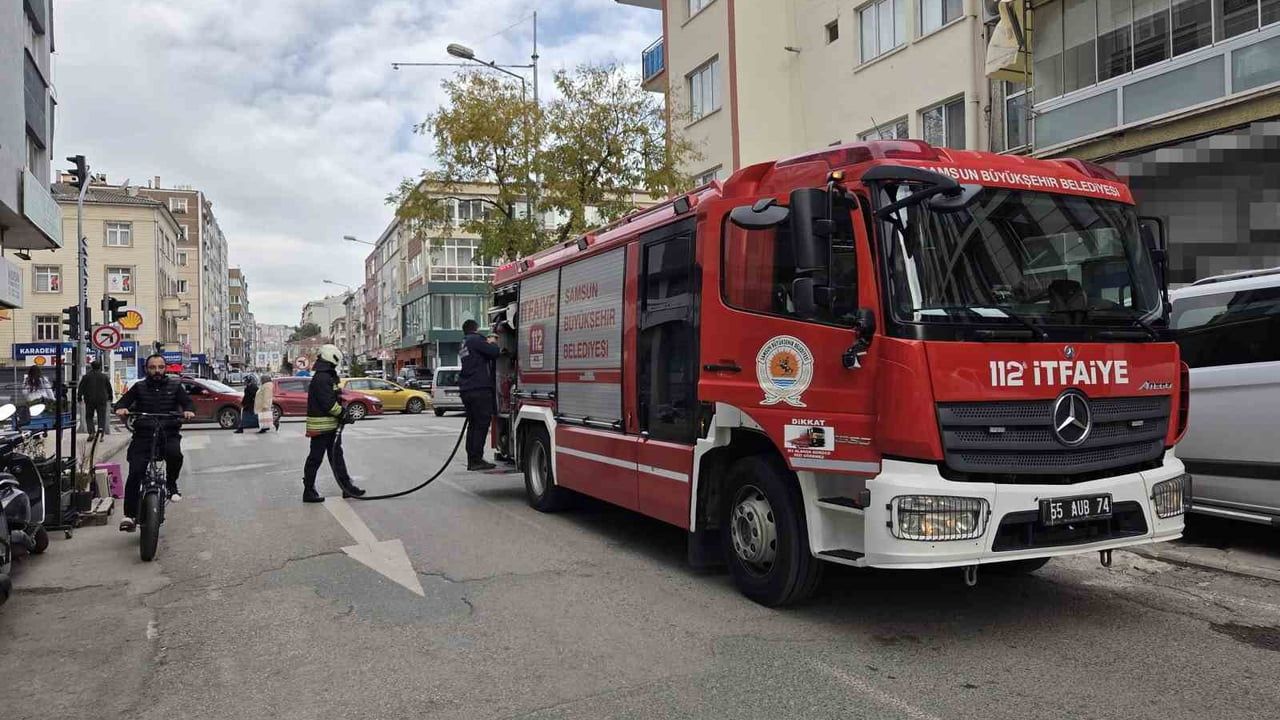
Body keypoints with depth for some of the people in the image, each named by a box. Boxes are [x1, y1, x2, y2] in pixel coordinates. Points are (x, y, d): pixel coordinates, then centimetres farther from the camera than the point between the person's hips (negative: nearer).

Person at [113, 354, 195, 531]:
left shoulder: (174, 386, 11)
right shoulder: (139, 387, 12)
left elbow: (187, 401, 2)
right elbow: (123, 401, 3)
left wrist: (188, 410, -22)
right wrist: (121, 408, -21)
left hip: (168, 434, -1)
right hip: (143, 436, 1)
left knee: (175, 454, -33)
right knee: (135, 473, -13)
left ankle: (171, 485, -4)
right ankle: (129, 515, -6)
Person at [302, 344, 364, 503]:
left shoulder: (327, 377, 15)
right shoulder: (322, 378, -18)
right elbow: (329, 404, -23)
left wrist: (342, 412, 8)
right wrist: (344, 415, -14)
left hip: (329, 426, 11)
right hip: (320, 427, -11)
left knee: (336, 456, 13)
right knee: (315, 458, -1)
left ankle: (347, 486, 20)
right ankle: (309, 492, 7)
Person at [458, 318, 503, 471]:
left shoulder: (463, 345, 22)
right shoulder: (475, 340, -7)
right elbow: (493, 352, -14)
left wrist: (489, 344, 19)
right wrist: (493, 343, 6)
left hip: (466, 390, 9)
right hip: (479, 389, -9)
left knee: (473, 425, 13)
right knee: (482, 424, -7)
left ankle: (471, 460, 15)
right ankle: (477, 460, -9)